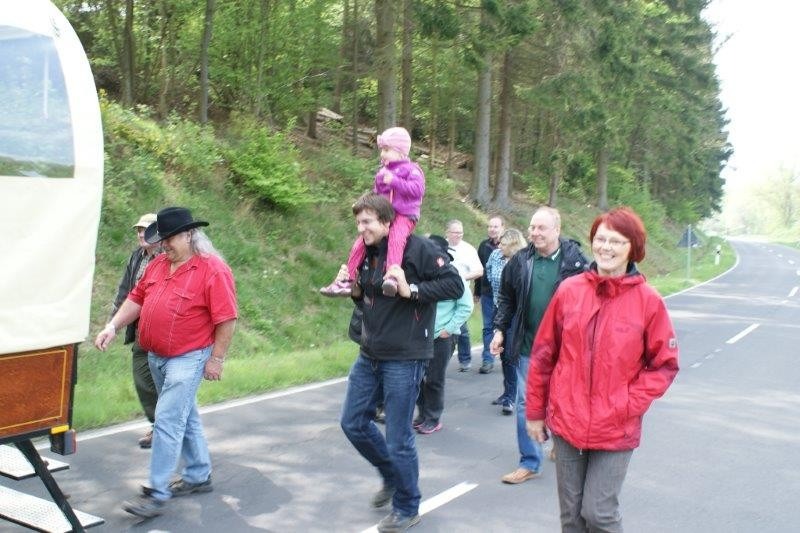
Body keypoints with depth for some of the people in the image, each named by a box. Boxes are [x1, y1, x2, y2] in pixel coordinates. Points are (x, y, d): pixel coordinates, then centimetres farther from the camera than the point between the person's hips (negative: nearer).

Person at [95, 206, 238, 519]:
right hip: (155, 356, 8)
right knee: (184, 417, 18)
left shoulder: (212, 270, -17)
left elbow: (227, 319, -16)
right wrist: (113, 326, 4)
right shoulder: (158, 265, 7)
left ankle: (156, 494, -2)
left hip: (188, 358, -8)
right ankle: (199, 476, 32)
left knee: (168, 420, -10)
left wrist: (217, 358, -15)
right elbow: (136, 299, 15)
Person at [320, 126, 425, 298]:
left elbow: (418, 189, -17)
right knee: (361, 242, -2)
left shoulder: (410, 169, -1)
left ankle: (392, 277, -50)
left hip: (404, 215, -7)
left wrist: (395, 181, -21)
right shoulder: (382, 171, 19)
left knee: (395, 238, -36)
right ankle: (346, 279, 3)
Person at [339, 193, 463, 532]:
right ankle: (392, 476, 38)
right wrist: (355, 290, 1)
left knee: (398, 438, 0)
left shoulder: (416, 248, -13)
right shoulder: (368, 253, 10)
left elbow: (455, 285, -17)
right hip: (369, 356, 8)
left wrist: (411, 290, -25)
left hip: (404, 359, -8)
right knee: (353, 422, 14)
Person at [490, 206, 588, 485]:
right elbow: (506, 298, 11)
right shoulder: (520, 261, -1)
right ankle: (530, 462, 18)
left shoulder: (575, 260, -11)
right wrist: (499, 330, 6)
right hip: (528, 346, 3)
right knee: (526, 404, 6)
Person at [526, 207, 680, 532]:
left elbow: (664, 365, 0)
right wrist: (535, 412, 9)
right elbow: (543, 355, 6)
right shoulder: (569, 291, -1)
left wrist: (630, 404, -10)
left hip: (615, 430, -2)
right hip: (567, 422, 3)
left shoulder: (648, 301, -7)